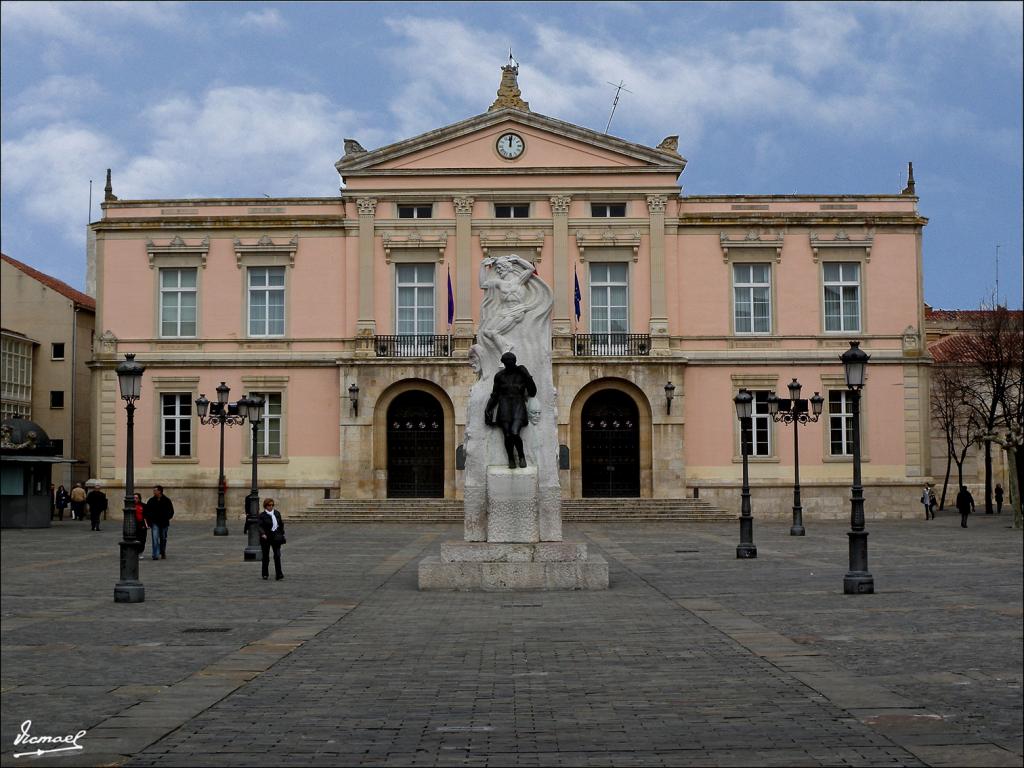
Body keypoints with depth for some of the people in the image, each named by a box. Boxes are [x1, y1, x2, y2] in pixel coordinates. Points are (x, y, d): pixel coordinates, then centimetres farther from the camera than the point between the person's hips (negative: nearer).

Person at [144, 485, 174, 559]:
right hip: (154, 523, 0)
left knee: (163, 539, 11)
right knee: (155, 538, -12)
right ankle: (156, 555, -15)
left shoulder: (166, 500, 0)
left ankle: (163, 554, 28)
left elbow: (171, 511, 7)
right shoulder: (151, 500, 3)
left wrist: (167, 518, -5)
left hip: (163, 523, 0)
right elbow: (147, 511, 10)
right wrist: (149, 520, -1)